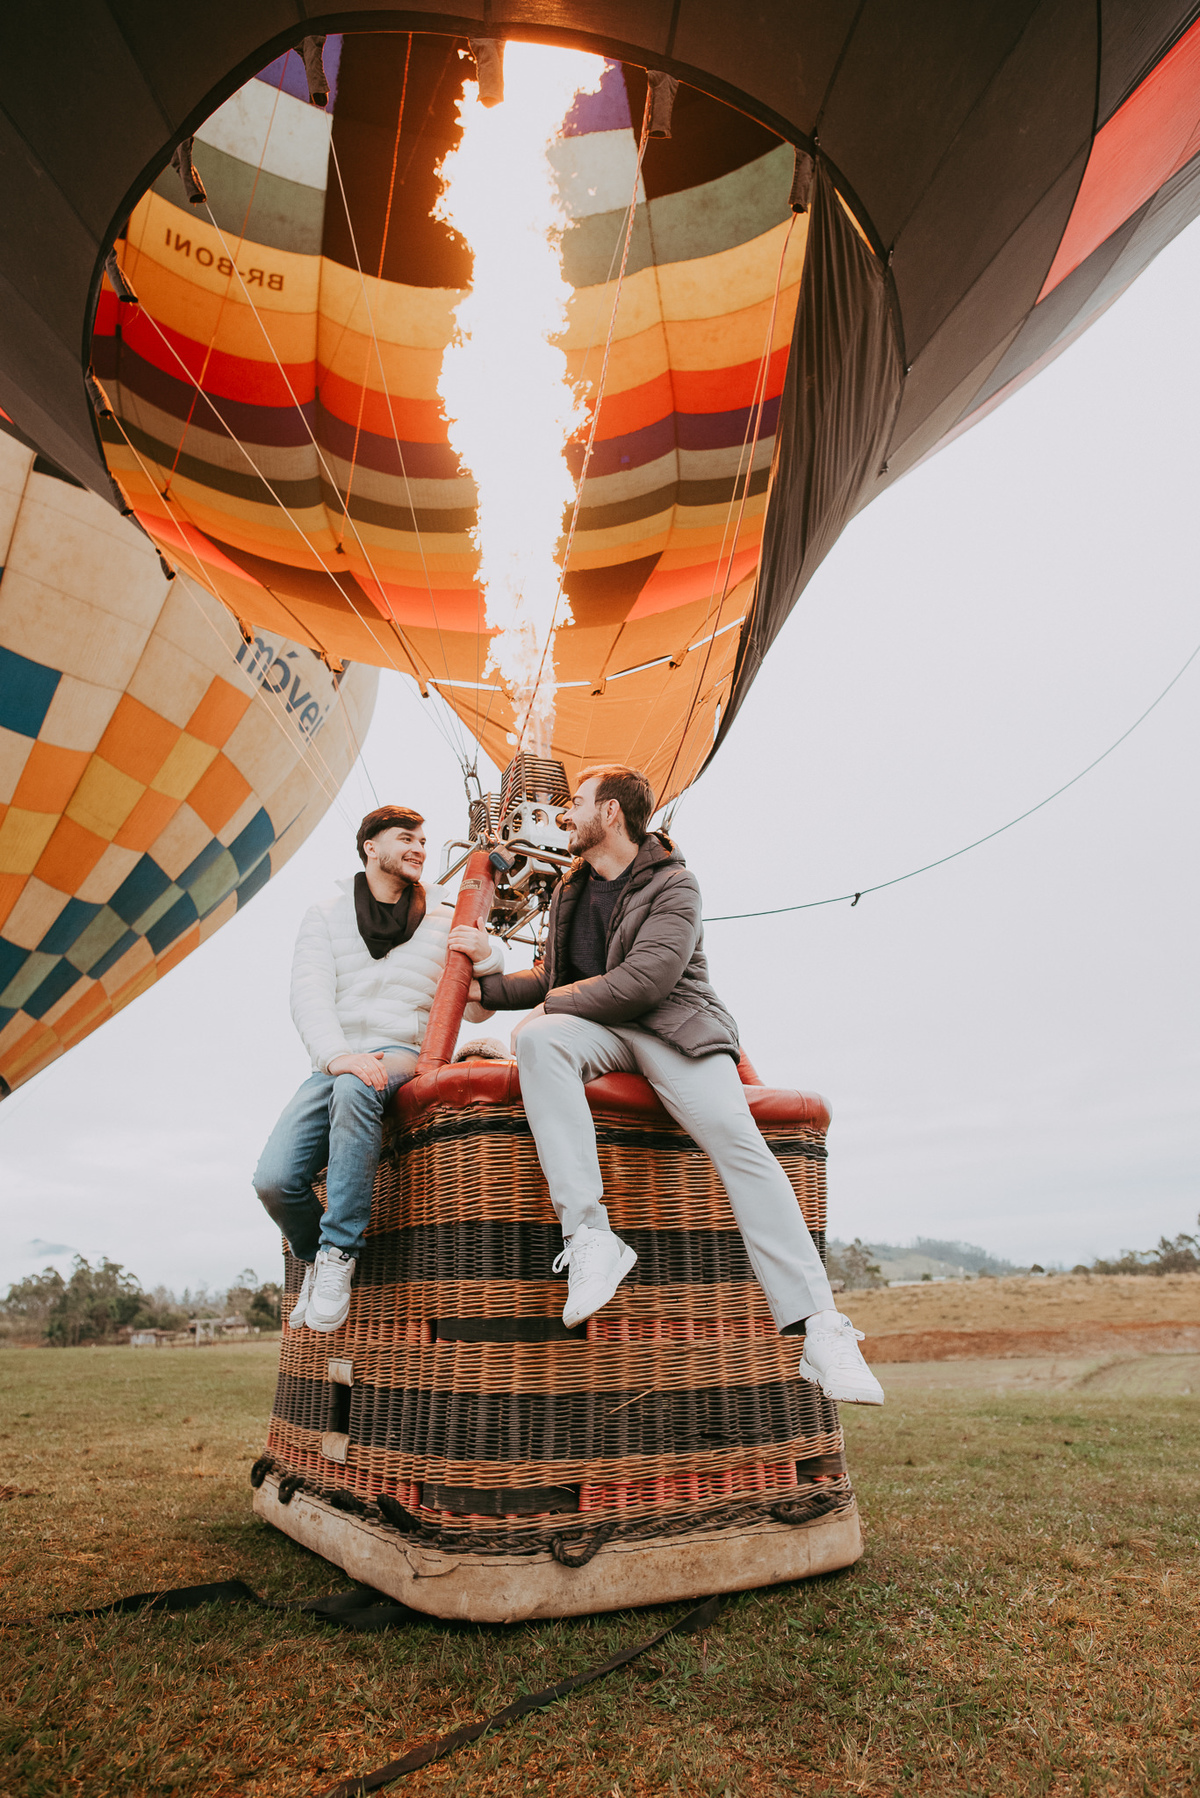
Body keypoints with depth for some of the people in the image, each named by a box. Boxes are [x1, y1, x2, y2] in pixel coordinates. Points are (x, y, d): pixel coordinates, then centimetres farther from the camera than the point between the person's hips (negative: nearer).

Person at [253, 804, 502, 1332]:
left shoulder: (445, 917, 10)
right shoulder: (325, 916, 11)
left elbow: (475, 1011, 6)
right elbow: (309, 996, -4)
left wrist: (488, 957, -15)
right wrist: (336, 1055, -23)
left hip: (404, 1056, -2)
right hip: (334, 1063, 2)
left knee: (355, 1088, -38)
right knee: (273, 1179, -20)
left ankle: (339, 1254, -24)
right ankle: (314, 1258, 16)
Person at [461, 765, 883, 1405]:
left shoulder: (674, 885, -1)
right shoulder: (572, 888, 22)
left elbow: (646, 980, -14)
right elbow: (551, 974, 28)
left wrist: (561, 999, -8)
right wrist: (487, 986, 15)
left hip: (671, 1024, -4)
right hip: (597, 1033, 4)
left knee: (735, 1134, -29)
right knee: (535, 1036, -32)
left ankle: (817, 1328, -29)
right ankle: (588, 1237, -40)